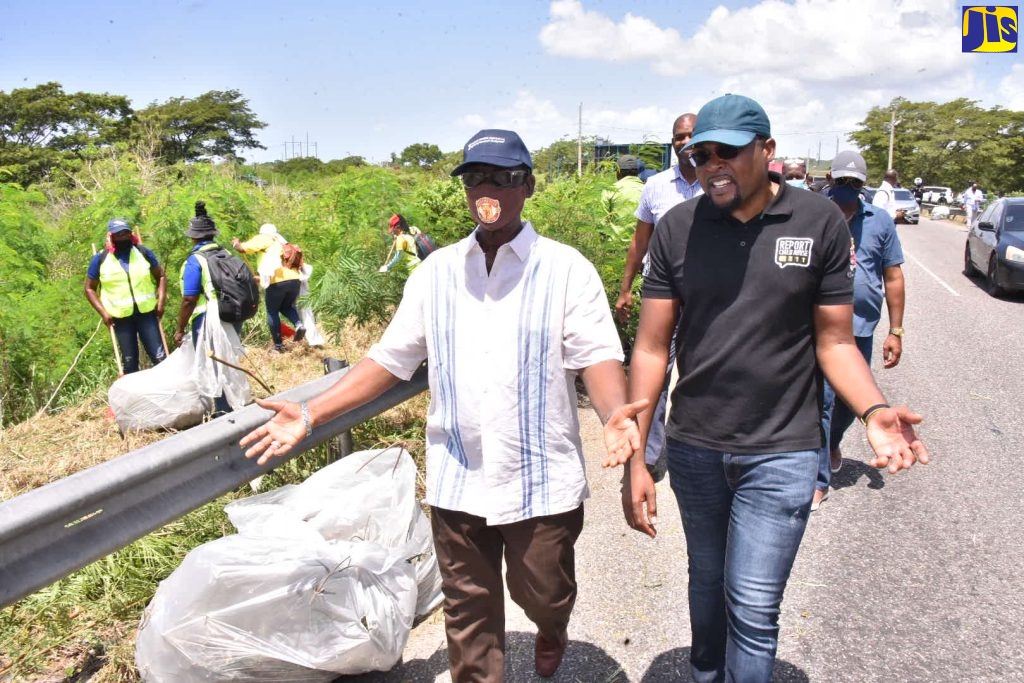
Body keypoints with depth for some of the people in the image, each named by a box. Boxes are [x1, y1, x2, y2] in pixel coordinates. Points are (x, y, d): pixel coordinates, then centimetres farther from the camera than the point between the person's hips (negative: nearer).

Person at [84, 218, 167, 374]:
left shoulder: (143, 252, 3)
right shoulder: (100, 259, 0)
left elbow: (161, 276, 11)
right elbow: (89, 289, 6)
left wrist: (161, 302, -2)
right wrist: (103, 312, -6)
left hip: (147, 312, 0)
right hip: (120, 317, 0)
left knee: (160, 357, -3)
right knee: (129, 361, 8)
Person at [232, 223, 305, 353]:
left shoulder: (264, 239, 11)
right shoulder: (283, 242, 31)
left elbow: (242, 248, 2)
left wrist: (236, 243, 27)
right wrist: (262, 278, 44)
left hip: (277, 281, -5)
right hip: (295, 280, 5)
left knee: (272, 312, 14)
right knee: (286, 307, 27)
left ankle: (278, 345, 16)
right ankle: (299, 324, -2)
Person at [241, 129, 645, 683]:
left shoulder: (566, 269, -5)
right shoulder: (435, 272, 5)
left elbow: (597, 354, -11)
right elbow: (390, 357, 6)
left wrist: (614, 415, -33)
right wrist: (310, 414, -2)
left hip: (543, 479, -2)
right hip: (457, 482, 2)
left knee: (543, 595, 19)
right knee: (468, 614, 15)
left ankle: (551, 631, 54)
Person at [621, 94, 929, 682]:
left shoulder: (822, 222, -6)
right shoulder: (677, 229, -4)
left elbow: (834, 341, -1)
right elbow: (652, 347, -4)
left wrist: (874, 410, -22)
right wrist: (635, 458, -8)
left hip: (781, 452, -2)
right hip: (693, 447, 2)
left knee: (753, 608, 0)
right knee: (708, 582, 21)